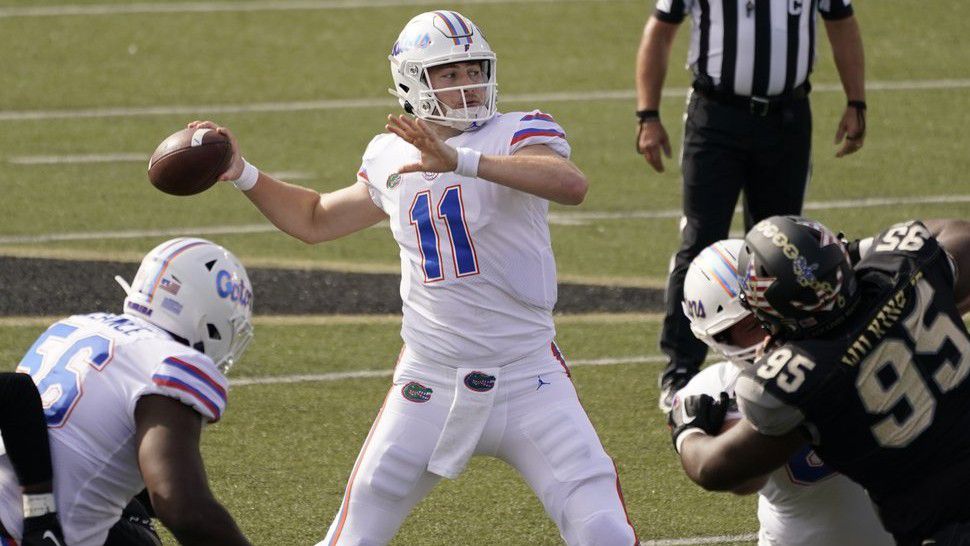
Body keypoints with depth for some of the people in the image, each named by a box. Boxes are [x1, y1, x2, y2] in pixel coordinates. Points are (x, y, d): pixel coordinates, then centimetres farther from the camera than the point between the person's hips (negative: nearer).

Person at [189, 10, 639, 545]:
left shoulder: (516, 135, -10)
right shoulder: (392, 158, 6)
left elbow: (571, 184, -33)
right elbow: (316, 220, 25)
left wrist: (458, 161, -41)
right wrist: (243, 175, 11)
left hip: (527, 378, -3)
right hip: (431, 380, 3)